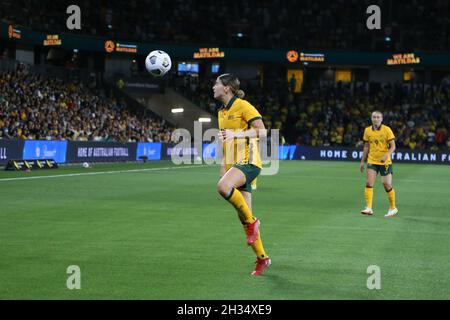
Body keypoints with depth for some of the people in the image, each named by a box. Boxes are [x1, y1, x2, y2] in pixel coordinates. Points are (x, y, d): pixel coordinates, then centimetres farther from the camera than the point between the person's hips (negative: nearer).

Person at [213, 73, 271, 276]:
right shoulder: (222, 112, 18)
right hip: (233, 164, 8)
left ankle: (251, 221, -15)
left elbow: (262, 132, -17)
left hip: (248, 161, -8)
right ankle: (262, 258, 14)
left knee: (223, 187, -36)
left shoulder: (243, 106, -7)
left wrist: (236, 133, -27)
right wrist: (222, 167, 23)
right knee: (244, 217, 5)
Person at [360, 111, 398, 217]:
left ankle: (393, 208, 18)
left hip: (385, 162, -3)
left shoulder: (387, 130, -7)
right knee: (368, 183, -11)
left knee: (387, 185, 1)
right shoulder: (367, 130, 5)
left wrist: (386, 155, -24)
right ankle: (369, 208, -10)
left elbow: (393, 146, -7)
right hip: (372, 161, 3)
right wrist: (363, 161, 13)